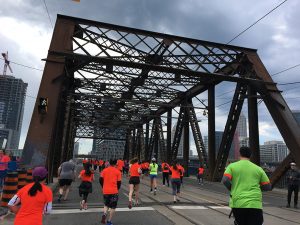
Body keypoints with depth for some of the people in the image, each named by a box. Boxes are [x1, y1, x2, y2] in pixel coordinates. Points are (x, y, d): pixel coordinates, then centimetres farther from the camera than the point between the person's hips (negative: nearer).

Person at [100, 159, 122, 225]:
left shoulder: (104, 170, 3)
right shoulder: (117, 171, -3)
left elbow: (101, 180, 3)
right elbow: (119, 182, -2)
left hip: (105, 191, 3)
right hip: (114, 191, -3)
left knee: (106, 205, 21)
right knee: (113, 207, 12)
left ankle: (104, 214, -6)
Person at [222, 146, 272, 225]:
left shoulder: (232, 166, 4)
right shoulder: (258, 168, 8)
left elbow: (225, 180, -9)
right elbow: (268, 187, 10)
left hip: (237, 203, 0)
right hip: (255, 204, 0)